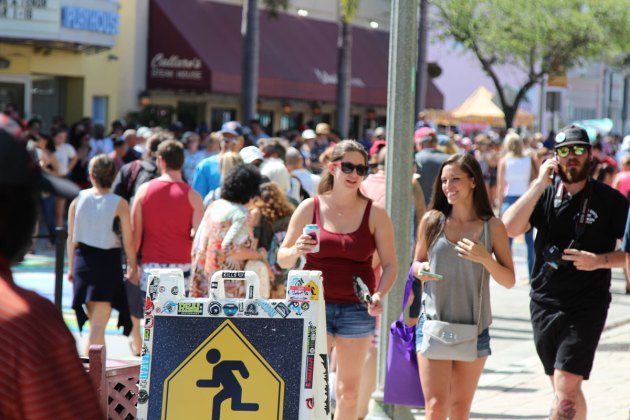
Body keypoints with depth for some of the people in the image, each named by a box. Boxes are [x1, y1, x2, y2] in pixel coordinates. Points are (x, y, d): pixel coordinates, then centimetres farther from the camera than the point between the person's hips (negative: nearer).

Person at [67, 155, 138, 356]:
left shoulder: (78, 200, -1)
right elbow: (128, 241, -8)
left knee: (95, 322, 19)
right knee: (98, 326, -3)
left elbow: (71, 238, 3)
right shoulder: (119, 204, -10)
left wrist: (71, 267, 14)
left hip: (83, 261, 4)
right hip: (108, 262, -4)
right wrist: (133, 268, 5)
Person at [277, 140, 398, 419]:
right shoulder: (310, 208, 3)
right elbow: (282, 260, 7)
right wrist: (296, 250, -15)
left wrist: (380, 294, -13)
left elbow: (390, 264, 4)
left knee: (349, 390, 7)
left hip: (357, 309, 1)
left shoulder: (375, 214, 4)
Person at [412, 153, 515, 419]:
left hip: (473, 327, 1)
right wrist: (420, 270, -9)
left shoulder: (492, 227, -1)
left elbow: (509, 280, 1)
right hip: (433, 322, -1)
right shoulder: (432, 221, 1)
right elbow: (417, 263, 15)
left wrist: (484, 258, -16)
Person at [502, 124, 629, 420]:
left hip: (586, 307, -4)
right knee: (566, 388, 15)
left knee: (566, 386, -15)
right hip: (544, 303, 4)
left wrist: (600, 260, -17)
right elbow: (509, 228, -10)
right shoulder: (545, 195, 6)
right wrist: (540, 184, -13)